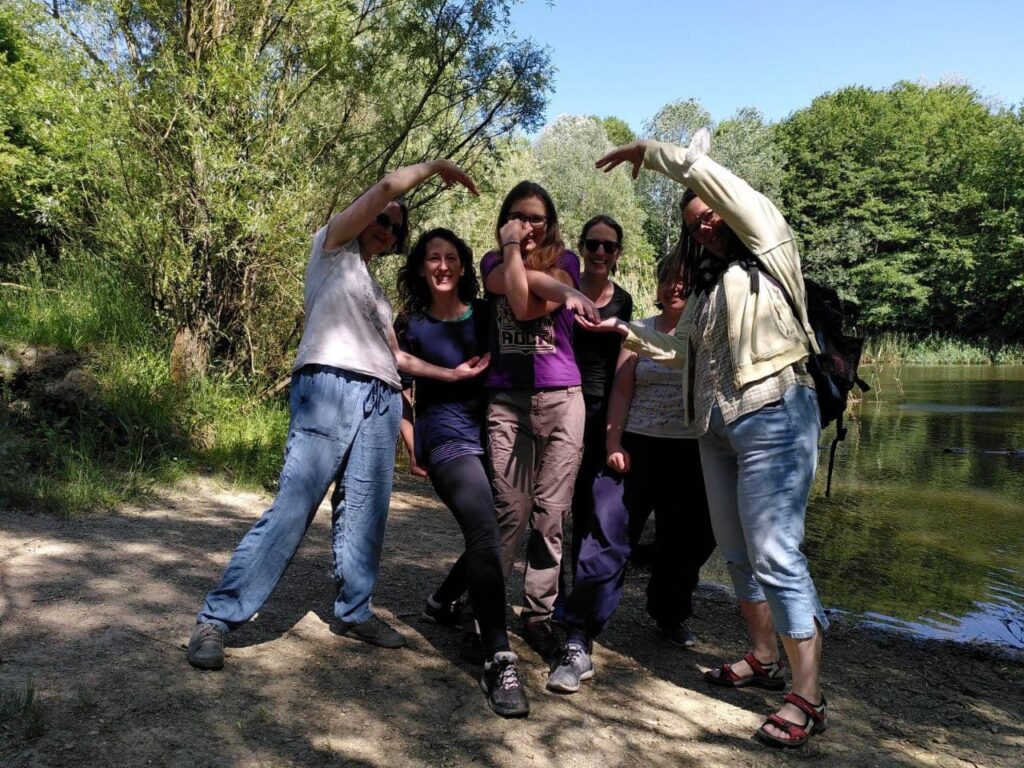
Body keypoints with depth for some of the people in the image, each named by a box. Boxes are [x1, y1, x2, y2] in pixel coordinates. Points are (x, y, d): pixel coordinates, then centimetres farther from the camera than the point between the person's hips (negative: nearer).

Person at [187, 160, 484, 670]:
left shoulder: (376, 291, 31)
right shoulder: (332, 246, 13)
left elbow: (393, 355, 27)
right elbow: (386, 186, 3)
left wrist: (450, 373, 23)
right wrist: (435, 166, 15)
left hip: (381, 402, 7)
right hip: (330, 386, -7)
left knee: (365, 515, 2)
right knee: (292, 509, -13)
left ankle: (354, 611, 14)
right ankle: (217, 617, -7)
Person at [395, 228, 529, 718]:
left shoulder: (486, 315, 9)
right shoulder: (412, 325, 3)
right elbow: (400, 392, 8)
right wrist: (412, 448, 5)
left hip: (490, 433, 5)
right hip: (446, 436, -5)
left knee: (492, 534, 13)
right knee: (485, 534, -23)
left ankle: (443, 600, 41)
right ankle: (498, 661, -23)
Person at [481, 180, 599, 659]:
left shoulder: (564, 259, 11)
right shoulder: (493, 262, 14)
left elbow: (529, 308, -6)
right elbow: (519, 296, -9)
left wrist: (517, 253, -3)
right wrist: (511, 246, -3)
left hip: (561, 398, 1)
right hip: (506, 399, 0)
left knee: (551, 515, 0)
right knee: (510, 512, -7)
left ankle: (538, 616, 11)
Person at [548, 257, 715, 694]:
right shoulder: (640, 331, 6)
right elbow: (621, 392, 3)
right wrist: (613, 444, -7)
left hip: (691, 456, 1)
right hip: (637, 447, -1)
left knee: (686, 543, 14)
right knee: (606, 538, -11)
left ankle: (670, 616, 41)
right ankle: (578, 644, -9)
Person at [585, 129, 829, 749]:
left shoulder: (767, 244, -1)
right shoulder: (709, 285, 21)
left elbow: (705, 171, -9)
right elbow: (684, 349, 24)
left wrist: (649, 153, 1)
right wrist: (626, 331, 19)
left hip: (773, 418, -8)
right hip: (716, 427, 9)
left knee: (775, 556, -10)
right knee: (739, 555, 14)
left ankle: (809, 699, -1)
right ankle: (764, 661, 29)